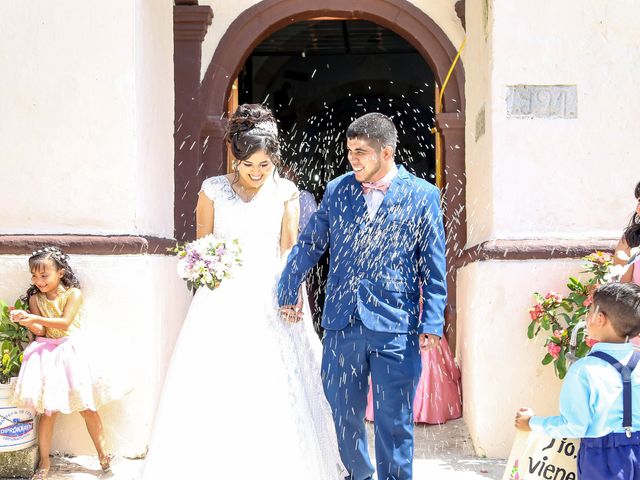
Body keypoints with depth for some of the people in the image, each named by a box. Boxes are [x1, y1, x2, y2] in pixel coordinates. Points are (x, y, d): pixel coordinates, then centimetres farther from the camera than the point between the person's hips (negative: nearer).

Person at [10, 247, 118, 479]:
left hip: (70, 351, -2)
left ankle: (102, 454, 16)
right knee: (47, 411, 1)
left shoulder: (73, 294, -9)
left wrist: (35, 318, -26)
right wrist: (27, 322, -24)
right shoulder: (35, 298, 1)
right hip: (46, 352, 2)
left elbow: (65, 322, -19)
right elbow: (40, 331, -4)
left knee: (88, 407, 3)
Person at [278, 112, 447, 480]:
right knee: (343, 414, 13)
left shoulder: (422, 196, 0)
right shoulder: (337, 190, 8)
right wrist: (289, 291, 10)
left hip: (395, 328, -3)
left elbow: (434, 267, -1)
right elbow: (309, 245, 14)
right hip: (342, 325, 3)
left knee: (394, 421, 2)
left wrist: (431, 323, -6)